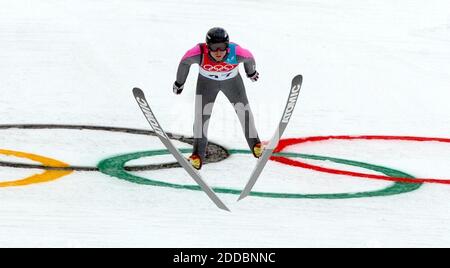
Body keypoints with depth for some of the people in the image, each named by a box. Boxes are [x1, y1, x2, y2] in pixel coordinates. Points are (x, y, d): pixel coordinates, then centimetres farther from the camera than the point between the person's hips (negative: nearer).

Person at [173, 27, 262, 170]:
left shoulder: (236, 52, -38)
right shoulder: (199, 53, -39)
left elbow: (249, 58, -14)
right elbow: (185, 62, -17)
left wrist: (251, 72, 8)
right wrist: (179, 82, 0)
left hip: (232, 81, 1)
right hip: (207, 82, -1)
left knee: (244, 111, 9)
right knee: (201, 115, -6)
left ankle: (254, 143, 33)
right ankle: (198, 154, 8)